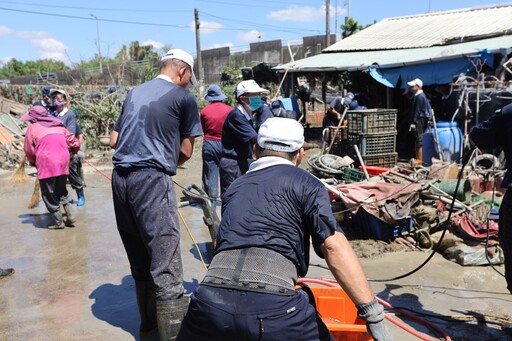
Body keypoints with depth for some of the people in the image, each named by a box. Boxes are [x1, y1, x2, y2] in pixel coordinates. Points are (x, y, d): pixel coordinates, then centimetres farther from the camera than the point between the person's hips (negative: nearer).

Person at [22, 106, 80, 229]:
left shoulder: (32, 128, 4)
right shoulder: (59, 126, 17)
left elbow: (29, 150, 5)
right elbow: (75, 142, 17)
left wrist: (33, 162, 24)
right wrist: (72, 153, 37)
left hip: (46, 163, -5)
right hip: (63, 163, 5)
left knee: (49, 194, 8)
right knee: (61, 190, 23)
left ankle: (58, 222, 10)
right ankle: (69, 216, 15)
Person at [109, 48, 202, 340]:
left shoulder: (135, 93, 18)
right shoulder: (184, 97, 0)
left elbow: (114, 140, 20)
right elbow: (186, 151, 0)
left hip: (121, 177, 8)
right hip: (152, 180, -7)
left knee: (139, 260, 18)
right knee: (165, 266, -6)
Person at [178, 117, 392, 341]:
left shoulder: (234, 188, 25)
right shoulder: (305, 183, 9)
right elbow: (334, 245, -5)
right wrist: (372, 312, -4)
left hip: (212, 301, 5)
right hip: (273, 307, -4)